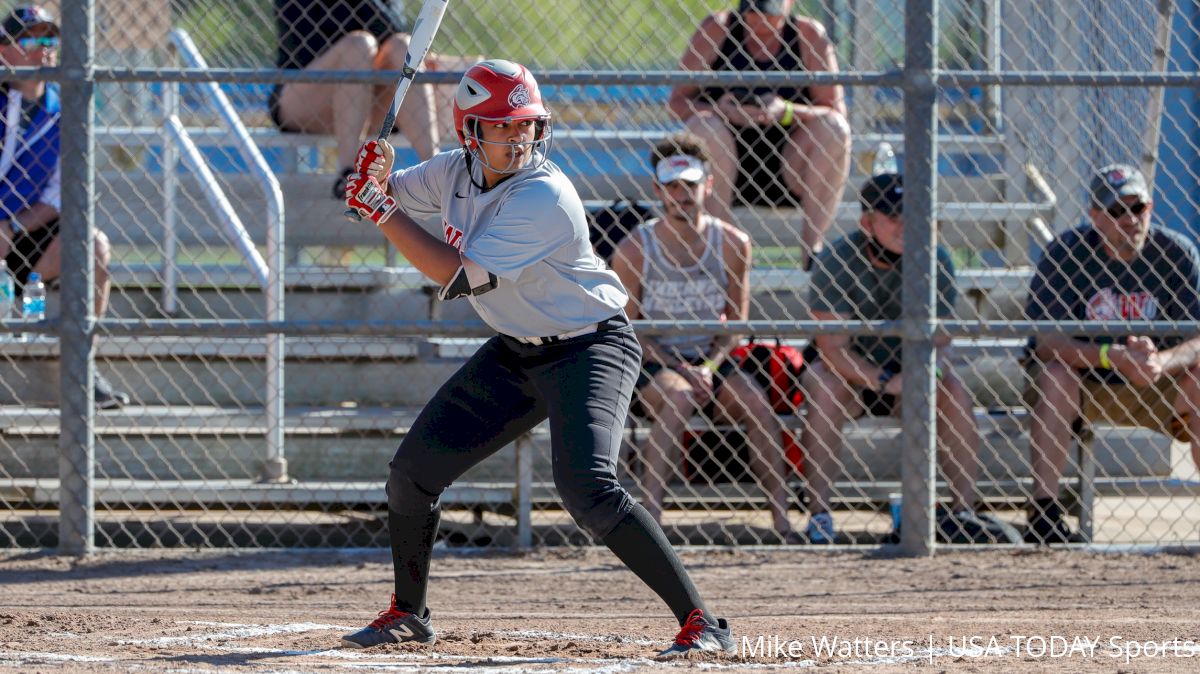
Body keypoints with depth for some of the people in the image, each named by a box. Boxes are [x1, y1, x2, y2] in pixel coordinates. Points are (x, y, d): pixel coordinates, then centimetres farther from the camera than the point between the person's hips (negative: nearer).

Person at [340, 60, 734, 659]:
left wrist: (383, 210, -26)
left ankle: (701, 623, -25)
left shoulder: (545, 198, -28)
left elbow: (459, 276, -29)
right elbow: (371, 195, 8)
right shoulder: (459, 171, -5)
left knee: (587, 488, -28)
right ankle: (407, 613, 31)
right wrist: (375, 174, -17)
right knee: (413, 471, 9)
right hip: (515, 352, 8)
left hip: (590, 350, -8)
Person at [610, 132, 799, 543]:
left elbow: (736, 321, 6)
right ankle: (650, 516, -41)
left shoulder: (732, 244, 2)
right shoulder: (634, 250, -5)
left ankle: (782, 521, -24)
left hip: (710, 361, 3)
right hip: (652, 363, -3)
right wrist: (677, 368, -18)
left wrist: (708, 367, -13)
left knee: (757, 402, -25)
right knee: (678, 399, -36)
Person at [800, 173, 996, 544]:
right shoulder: (837, 262, -18)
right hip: (848, 371, -3)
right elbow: (833, 349, -22)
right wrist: (886, 383, -35)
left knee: (954, 392, -25)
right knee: (824, 391, -35)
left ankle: (962, 510, -20)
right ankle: (819, 514, -32)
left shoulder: (934, 260, -9)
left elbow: (940, 344, -9)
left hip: (907, 368, 3)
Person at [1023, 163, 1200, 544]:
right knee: (1054, 374, -32)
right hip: (1080, 386, -2)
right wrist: (1112, 356, -38)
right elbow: (1045, 342, -22)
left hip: (1152, 390, 2)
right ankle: (1043, 512, -36)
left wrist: (1162, 362, -38)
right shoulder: (1067, 252, -14)